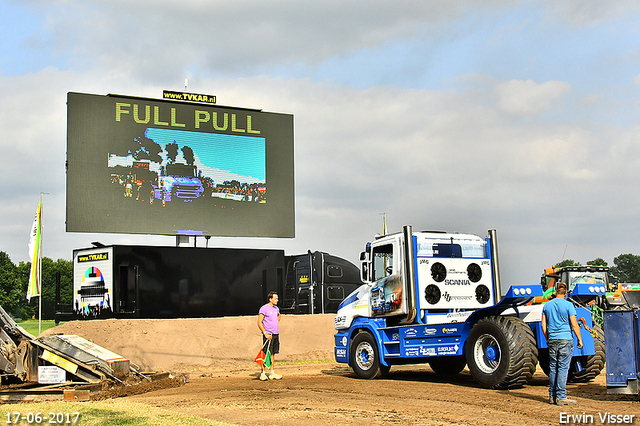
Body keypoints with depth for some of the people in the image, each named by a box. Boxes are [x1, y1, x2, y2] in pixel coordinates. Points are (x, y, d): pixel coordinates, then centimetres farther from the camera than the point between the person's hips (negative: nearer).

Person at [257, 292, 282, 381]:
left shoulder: (276, 308, 14)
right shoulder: (264, 308, -9)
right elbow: (259, 322, -12)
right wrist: (265, 333, -18)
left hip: (276, 334, 7)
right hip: (268, 335, -7)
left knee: (273, 353, 9)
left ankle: (272, 373, 13)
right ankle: (263, 373, 0)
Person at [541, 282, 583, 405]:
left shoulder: (547, 305, 9)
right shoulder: (568, 305, -5)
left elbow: (544, 326, 12)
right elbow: (574, 325, -7)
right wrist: (579, 339, 2)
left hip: (552, 340, 4)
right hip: (565, 339, -4)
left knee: (553, 368, 9)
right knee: (563, 368, -5)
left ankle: (552, 396, 12)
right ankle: (561, 397, -6)